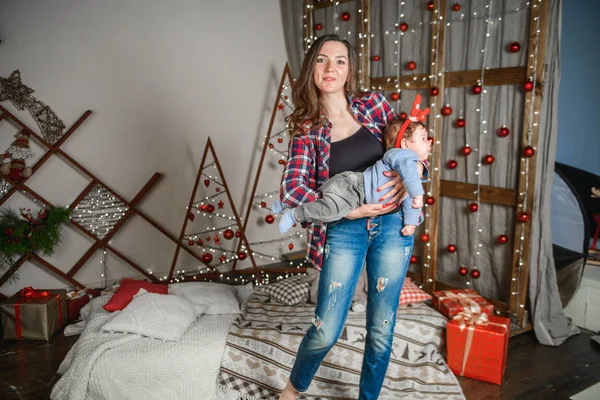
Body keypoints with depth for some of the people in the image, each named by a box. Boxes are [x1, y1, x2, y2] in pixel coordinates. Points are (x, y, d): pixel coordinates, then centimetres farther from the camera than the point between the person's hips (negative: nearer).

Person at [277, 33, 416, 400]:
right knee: (326, 330, 3)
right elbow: (291, 190, -13)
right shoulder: (307, 128, -3)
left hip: (392, 226, 2)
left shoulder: (373, 104, 2)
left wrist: (404, 177, -13)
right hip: (343, 231, -2)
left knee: (381, 328, 11)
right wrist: (350, 210, -20)